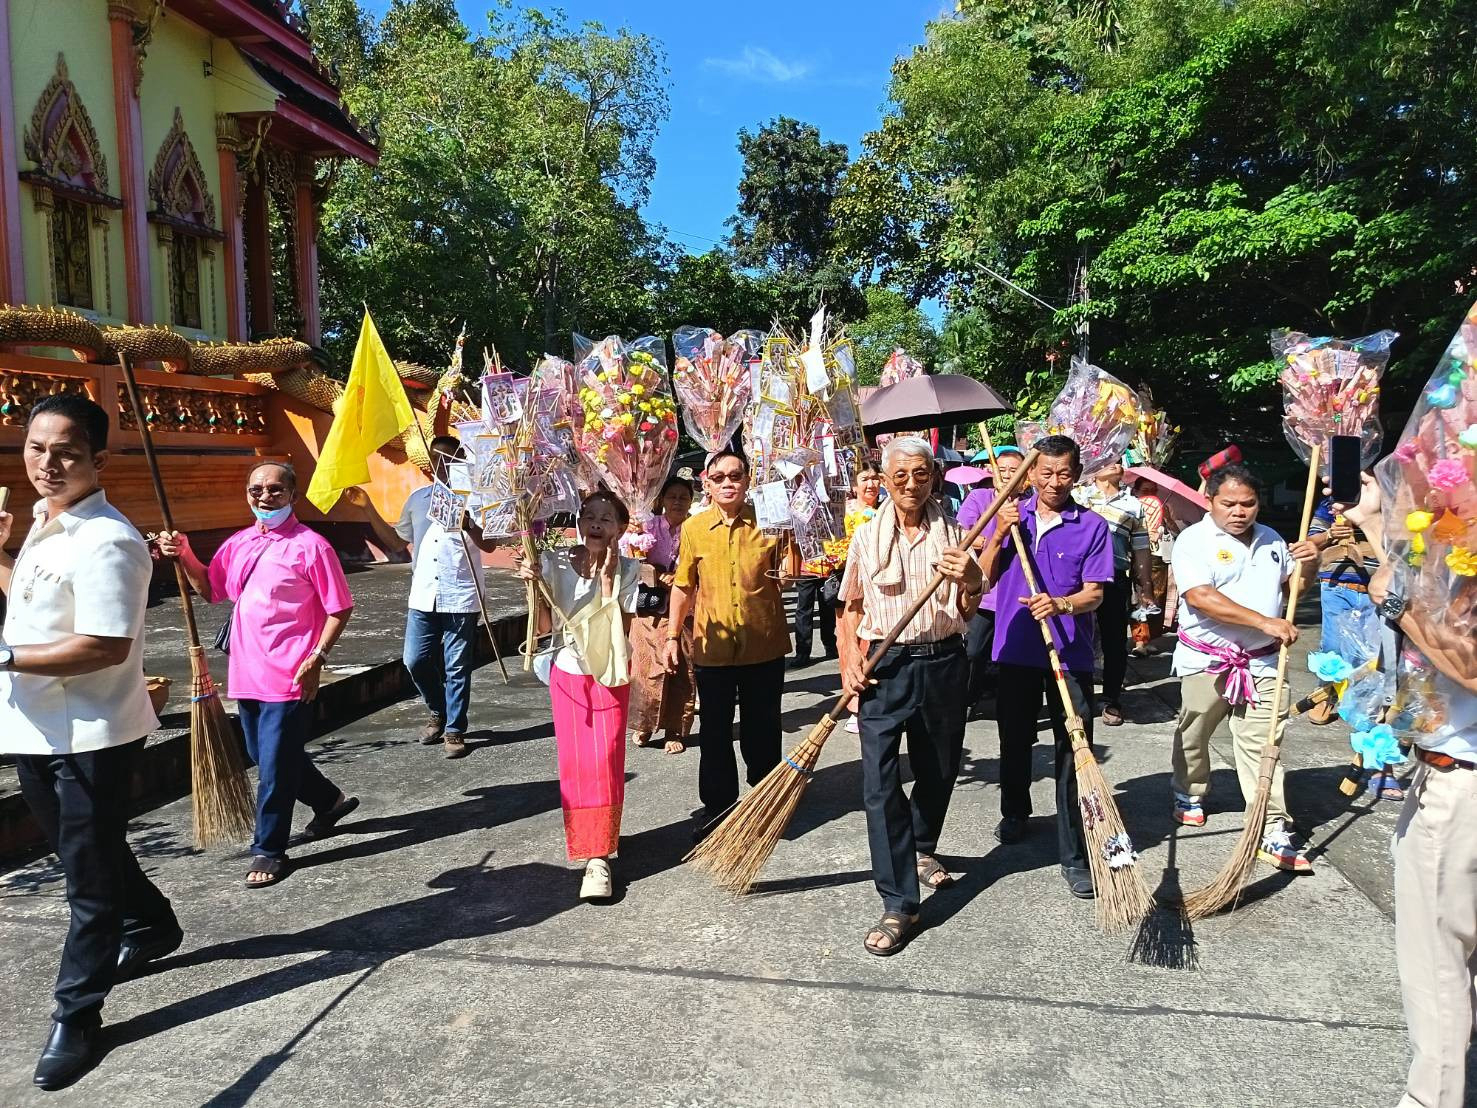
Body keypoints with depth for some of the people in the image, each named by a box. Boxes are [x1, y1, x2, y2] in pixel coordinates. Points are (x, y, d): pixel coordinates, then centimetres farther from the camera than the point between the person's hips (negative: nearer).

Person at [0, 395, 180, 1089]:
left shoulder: (105, 542, -21)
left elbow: (107, 646, -28)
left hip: (88, 736, -10)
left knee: (89, 876, 4)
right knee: (84, 853, 24)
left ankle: (77, 1013, 18)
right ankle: (152, 927, 46)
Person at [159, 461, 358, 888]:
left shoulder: (310, 545, -11)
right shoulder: (238, 544, 10)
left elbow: (340, 609, -10)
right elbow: (210, 590, 20)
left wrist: (317, 657, -17)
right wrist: (185, 557, 4)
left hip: (289, 677, -8)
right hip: (247, 674, 8)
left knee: (275, 766, 0)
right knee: (266, 758, 19)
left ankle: (269, 851, 16)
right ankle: (329, 801, 40)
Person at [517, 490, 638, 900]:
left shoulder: (627, 571, -9)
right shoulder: (555, 563, -7)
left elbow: (622, 630, -19)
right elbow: (543, 625, -7)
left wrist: (607, 580, -22)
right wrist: (533, 584, -21)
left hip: (610, 675, -1)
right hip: (568, 674, 1)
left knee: (606, 759, -7)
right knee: (576, 761, 4)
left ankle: (599, 856, -1)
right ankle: (588, 844, 21)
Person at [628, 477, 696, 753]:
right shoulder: (648, 528, 1)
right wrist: (659, 577, -17)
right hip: (650, 608, 0)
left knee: (682, 672, 3)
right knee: (647, 667, 5)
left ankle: (676, 731, 16)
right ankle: (642, 725, 23)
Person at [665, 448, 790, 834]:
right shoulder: (694, 528, 1)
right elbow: (683, 586, 10)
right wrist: (673, 636, 8)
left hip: (764, 646, 0)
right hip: (712, 647, 1)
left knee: (762, 730, 12)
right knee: (714, 731, 10)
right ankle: (717, 804, 26)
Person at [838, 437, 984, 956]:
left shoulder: (953, 533, 4)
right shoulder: (867, 536, 3)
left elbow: (967, 613, 5)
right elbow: (851, 607, 8)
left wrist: (972, 581, -16)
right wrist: (849, 661, -6)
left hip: (943, 664, 2)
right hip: (884, 666, -2)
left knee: (939, 771, 17)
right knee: (881, 784, -8)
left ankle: (922, 850, 46)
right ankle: (899, 904, 0)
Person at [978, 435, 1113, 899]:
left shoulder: (1092, 526, -3)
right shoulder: (1009, 516, 5)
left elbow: (1094, 593, -7)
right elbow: (984, 579, 2)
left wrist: (1061, 604, -27)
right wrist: (998, 534, -12)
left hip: (1070, 653, -3)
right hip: (1016, 649, 3)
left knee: (1074, 752, -2)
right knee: (1014, 739, 18)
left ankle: (1075, 855, 6)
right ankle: (1015, 813, 43)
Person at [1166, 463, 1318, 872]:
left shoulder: (1271, 540, 11)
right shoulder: (1194, 540, -10)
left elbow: (1290, 589, 23)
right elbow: (1202, 598, -23)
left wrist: (1307, 565, 0)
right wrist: (1264, 622, -27)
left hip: (1261, 663, 3)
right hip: (1206, 661, -3)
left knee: (1262, 745, -2)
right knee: (1193, 735, 15)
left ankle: (1275, 834, 0)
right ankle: (1189, 795, 40)